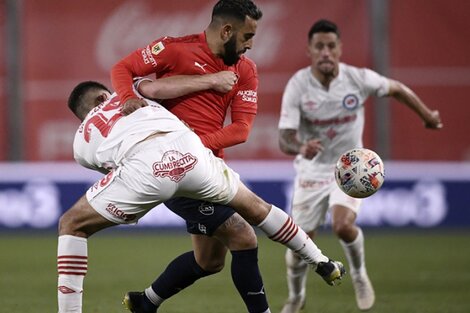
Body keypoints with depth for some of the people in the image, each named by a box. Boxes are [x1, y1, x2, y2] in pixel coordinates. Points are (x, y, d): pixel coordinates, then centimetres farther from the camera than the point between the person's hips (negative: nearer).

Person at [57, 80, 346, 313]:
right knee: (254, 206, 30)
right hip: (188, 147, 3)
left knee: (71, 226, 18)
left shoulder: (82, 142, 29)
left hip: (145, 166, -3)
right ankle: (324, 265, 45)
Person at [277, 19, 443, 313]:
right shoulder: (298, 85, -18)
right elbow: (285, 138, -23)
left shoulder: (359, 79, -16)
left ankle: (359, 273, 6)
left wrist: (427, 115, 17)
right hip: (312, 169, 1)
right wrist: (300, 147, -47)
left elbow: (397, 89, 5)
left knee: (343, 225, -27)